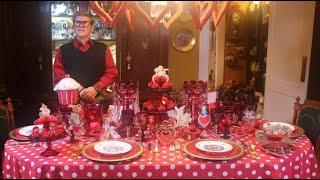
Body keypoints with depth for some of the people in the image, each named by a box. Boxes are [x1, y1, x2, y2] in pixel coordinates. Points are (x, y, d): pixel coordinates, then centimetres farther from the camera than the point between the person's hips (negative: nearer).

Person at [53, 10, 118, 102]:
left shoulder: (102, 49, 11)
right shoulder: (63, 50, 11)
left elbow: (112, 73, 7)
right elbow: (58, 76, 5)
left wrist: (96, 88, -10)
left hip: (97, 98, 1)